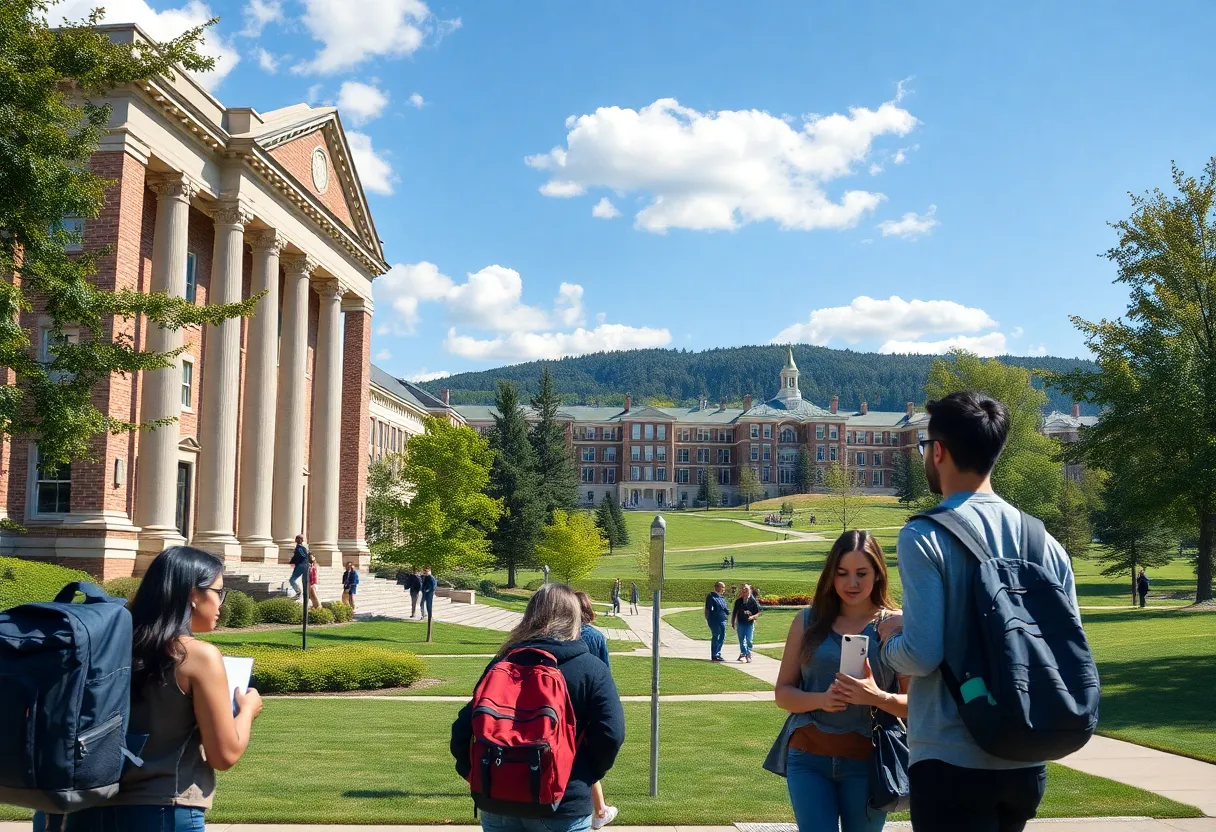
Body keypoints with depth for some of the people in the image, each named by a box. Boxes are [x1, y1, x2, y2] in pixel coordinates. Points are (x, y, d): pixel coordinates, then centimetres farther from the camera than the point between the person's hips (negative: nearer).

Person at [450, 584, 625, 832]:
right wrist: (587, 775, 3)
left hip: (497, 804, 3)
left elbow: (462, 730, -1)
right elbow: (611, 735, -13)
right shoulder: (591, 670, -6)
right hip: (562, 808, -3)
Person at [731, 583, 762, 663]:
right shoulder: (738, 601, 5)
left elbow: (758, 612, 0)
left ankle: (748, 656, 2)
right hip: (740, 623, 2)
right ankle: (743, 654, 13)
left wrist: (753, 617, -18)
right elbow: (734, 612, 12)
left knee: (749, 640, -4)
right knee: (742, 640, 5)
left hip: (749, 623, -2)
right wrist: (733, 623, 11)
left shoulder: (753, 601, -3)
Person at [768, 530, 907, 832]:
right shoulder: (808, 621, 4)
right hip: (808, 757, 1)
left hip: (867, 761, -1)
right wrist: (820, 699, -16)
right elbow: (782, 692, 4)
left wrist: (878, 697, -24)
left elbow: (916, 703, -3)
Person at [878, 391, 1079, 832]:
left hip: (951, 762, -6)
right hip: (1025, 763, 7)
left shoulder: (924, 537, -13)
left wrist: (889, 638, 2)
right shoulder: (1044, 542, 5)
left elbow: (921, 655, -19)